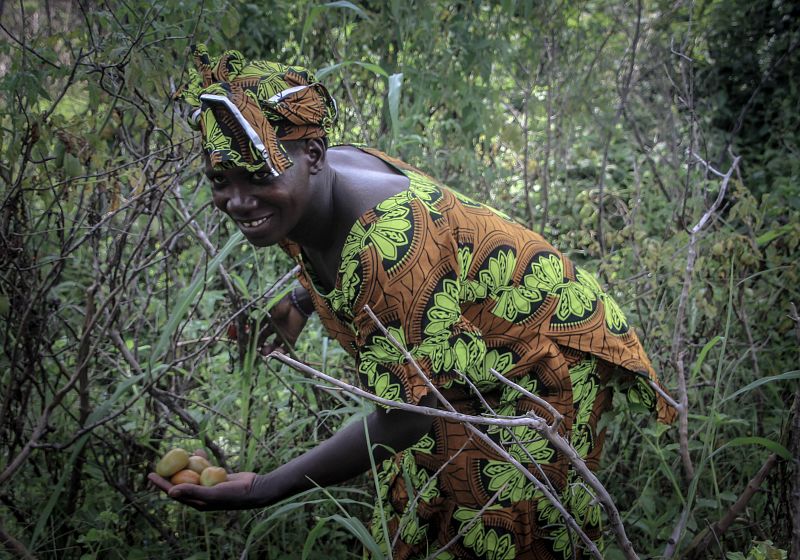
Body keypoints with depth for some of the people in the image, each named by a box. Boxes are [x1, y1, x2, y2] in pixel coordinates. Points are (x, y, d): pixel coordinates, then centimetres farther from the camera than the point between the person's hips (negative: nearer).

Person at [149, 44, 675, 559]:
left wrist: (263, 490, -34)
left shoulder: (389, 245, -40)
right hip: (476, 358, 8)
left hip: (545, 362, -8)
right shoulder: (303, 193, -14)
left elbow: (404, 415, -36)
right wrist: (299, 303, -4)